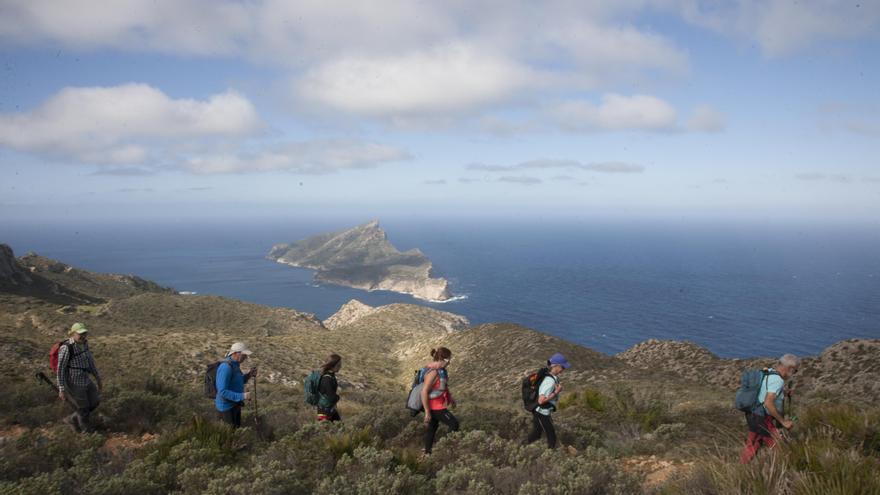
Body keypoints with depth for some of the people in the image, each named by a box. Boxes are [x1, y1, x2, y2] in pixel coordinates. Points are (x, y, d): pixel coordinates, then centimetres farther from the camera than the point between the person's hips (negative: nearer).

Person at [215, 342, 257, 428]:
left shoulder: (234, 364, 3)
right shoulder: (226, 367, -28)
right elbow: (223, 392, -30)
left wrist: (249, 374, -2)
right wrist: (242, 396, -33)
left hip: (234, 404, 10)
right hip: (226, 407, -10)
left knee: (237, 428, 20)